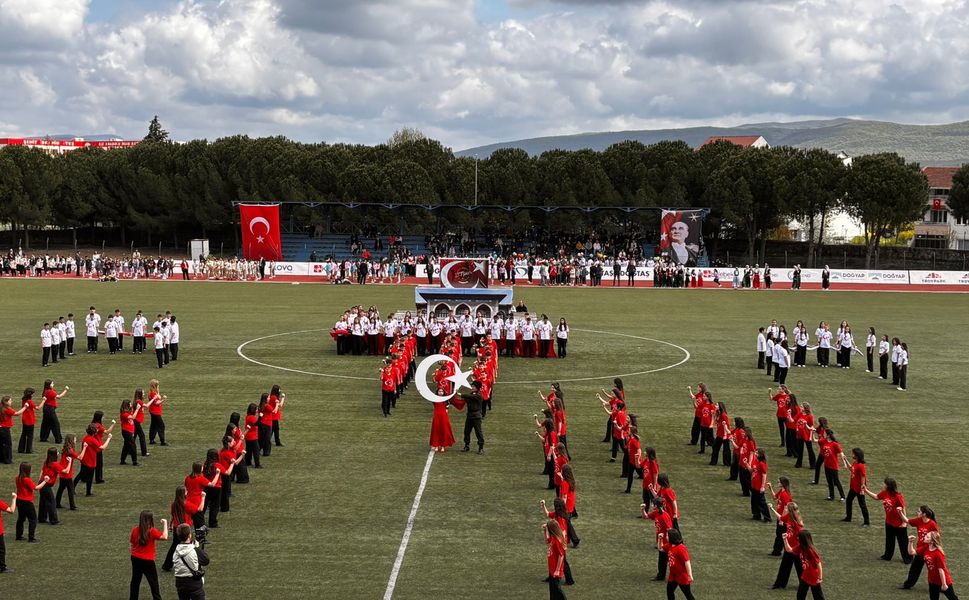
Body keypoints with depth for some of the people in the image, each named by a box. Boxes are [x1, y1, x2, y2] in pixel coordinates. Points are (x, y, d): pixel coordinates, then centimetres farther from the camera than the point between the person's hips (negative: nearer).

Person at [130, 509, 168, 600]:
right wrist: (165, 523, -15)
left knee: (135, 581, 18)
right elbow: (164, 537, -26)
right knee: (154, 583, 6)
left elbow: (132, 544, 5)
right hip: (147, 561, -5)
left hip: (136, 559, 5)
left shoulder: (135, 530, -4)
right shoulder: (152, 531, -19)